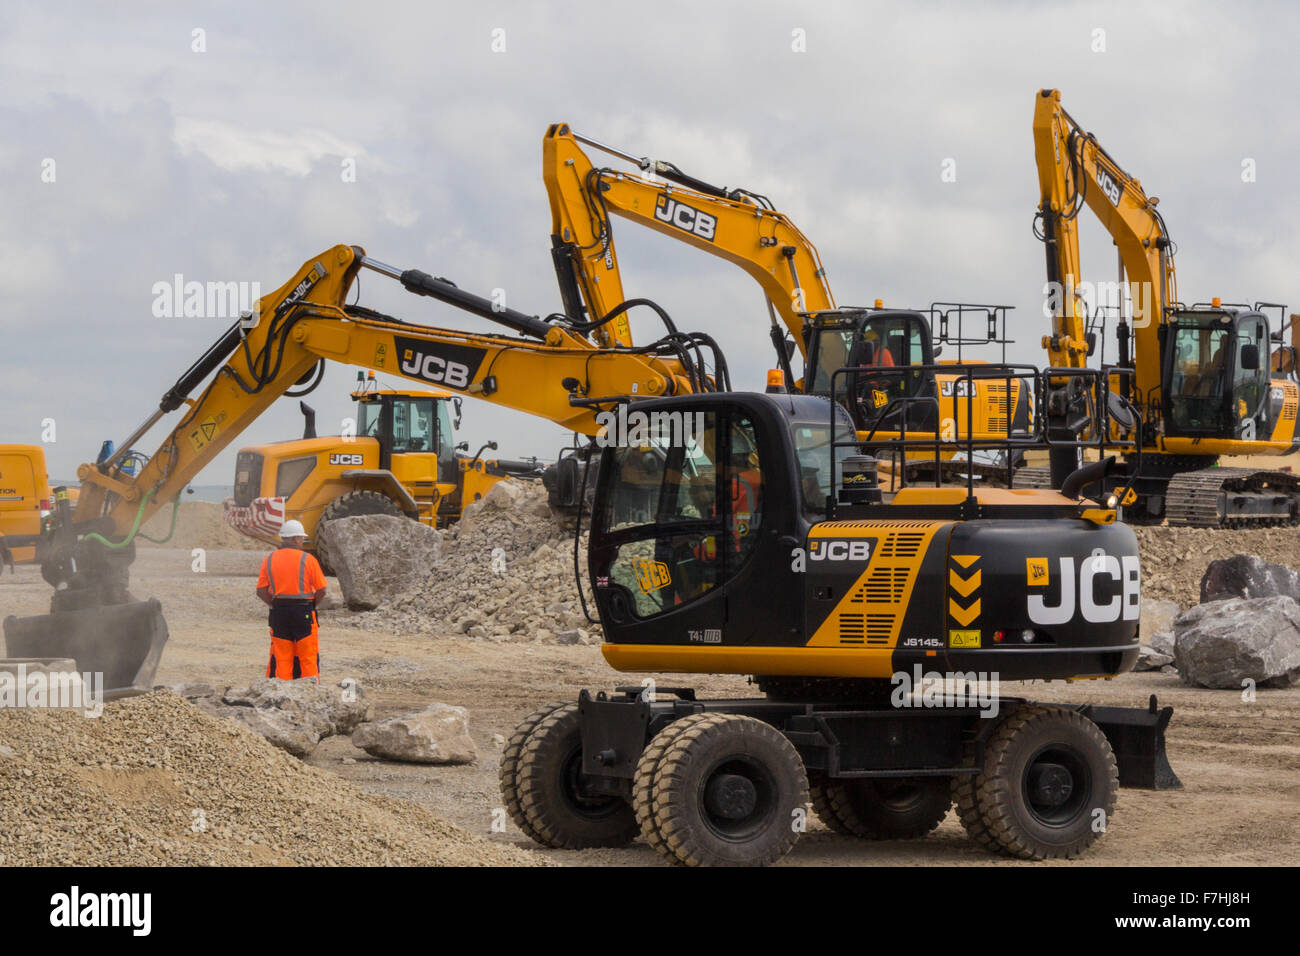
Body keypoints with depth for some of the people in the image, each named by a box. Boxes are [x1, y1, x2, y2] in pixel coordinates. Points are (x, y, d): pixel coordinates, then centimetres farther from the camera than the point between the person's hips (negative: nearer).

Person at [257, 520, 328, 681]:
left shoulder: (270, 559, 4)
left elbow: (261, 591, 3)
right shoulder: (308, 559, -6)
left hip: (278, 613, 3)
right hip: (303, 612, -3)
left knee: (280, 657, 8)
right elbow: (321, 590, -5)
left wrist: (275, 605, 11)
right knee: (308, 658, 4)